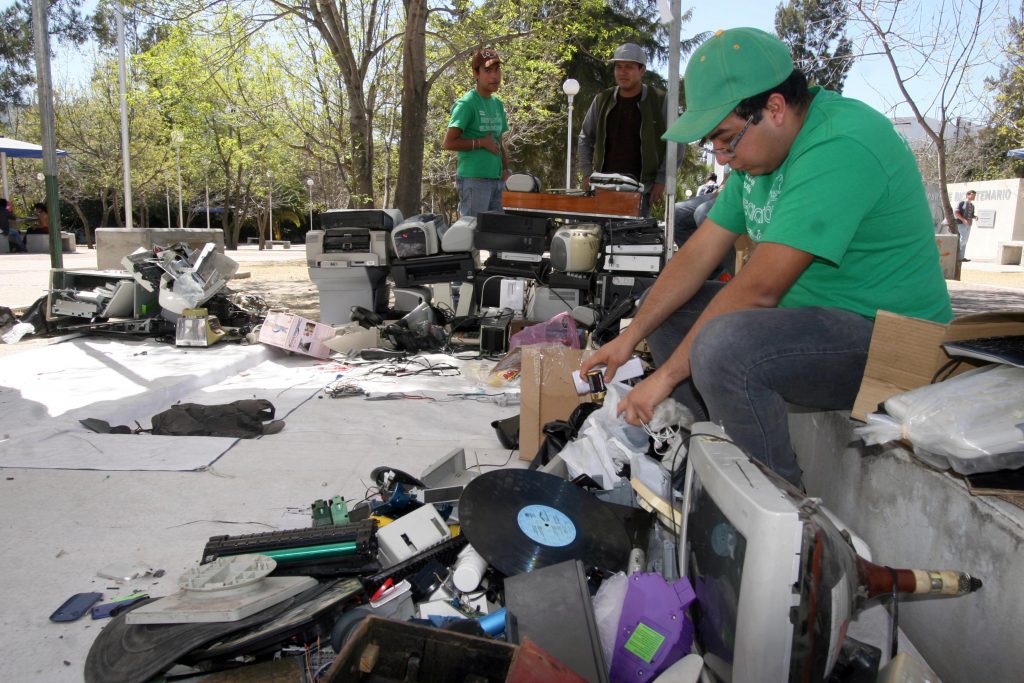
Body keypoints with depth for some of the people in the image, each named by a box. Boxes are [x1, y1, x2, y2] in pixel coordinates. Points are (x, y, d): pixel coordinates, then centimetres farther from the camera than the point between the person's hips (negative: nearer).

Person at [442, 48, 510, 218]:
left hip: (496, 179, 8)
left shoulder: (497, 104, 16)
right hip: (474, 179, -8)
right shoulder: (466, 103, -7)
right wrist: (481, 142, -11)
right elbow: (448, 143, -13)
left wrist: (505, 168, 10)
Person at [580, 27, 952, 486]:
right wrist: (630, 337, -2)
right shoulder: (761, 149, 5)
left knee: (724, 346, -35)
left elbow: (757, 289, -28)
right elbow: (699, 254, 5)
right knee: (662, 310, 8)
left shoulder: (839, 146, -25)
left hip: (886, 338, -9)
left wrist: (667, 375, -21)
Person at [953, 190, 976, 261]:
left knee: (965, 241, 5)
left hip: (968, 225, 8)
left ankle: (961, 257, 6)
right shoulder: (961, 203, -5)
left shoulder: (972, 205, 18)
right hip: (961, 223, -8)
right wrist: (963, 220, -21)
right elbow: (955, 213, -13)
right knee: (963, 239, -17)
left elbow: (971, 215, 23)